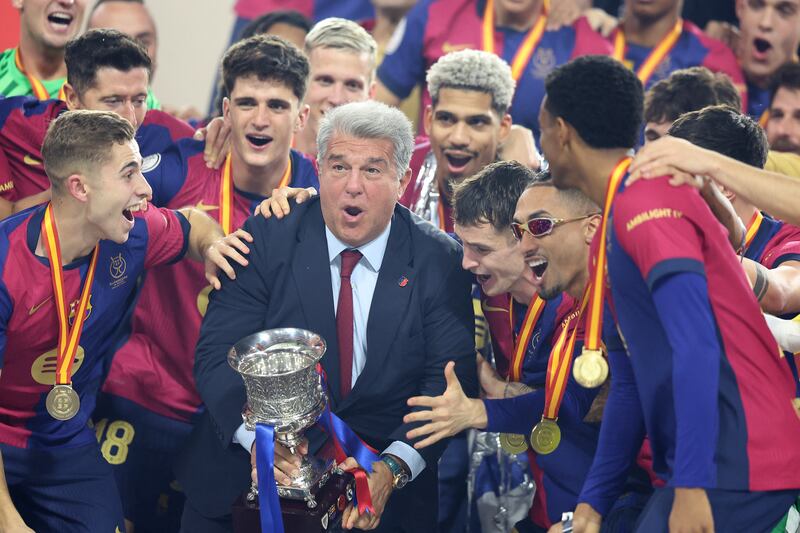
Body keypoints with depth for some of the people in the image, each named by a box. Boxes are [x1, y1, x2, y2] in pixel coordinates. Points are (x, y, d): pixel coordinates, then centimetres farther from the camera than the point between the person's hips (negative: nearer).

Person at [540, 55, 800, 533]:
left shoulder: (646, 202, -13)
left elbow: (697, 348, -23)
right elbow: (630, 383, 21)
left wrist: (692, 487, -26)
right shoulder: (615, 222, 18)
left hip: (735, 468, -9)